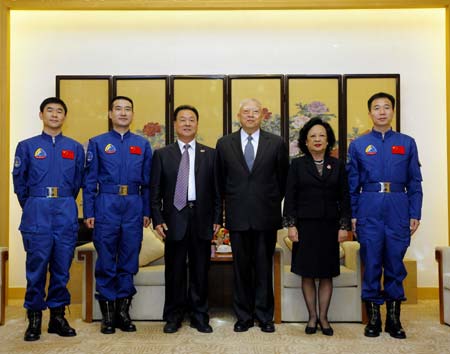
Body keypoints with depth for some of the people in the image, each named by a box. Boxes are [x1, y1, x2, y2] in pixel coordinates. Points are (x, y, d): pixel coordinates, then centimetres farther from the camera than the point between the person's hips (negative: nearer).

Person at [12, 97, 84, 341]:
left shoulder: (75, 148, 9)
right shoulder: (27, 146, 6)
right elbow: (19, 182, 9)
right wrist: (32, 208, 12)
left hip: (66, 214, 1)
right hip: (37, 213, -1)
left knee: (62, 266, 5)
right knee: (36, 267, 0)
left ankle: (58, 316, 16)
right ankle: (34, 317, 12)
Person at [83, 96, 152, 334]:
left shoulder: (143, 144, 10)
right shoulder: (97, 143, 6)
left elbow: (148, 181, 9)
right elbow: (89, 181, 3)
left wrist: (146, 212, 4)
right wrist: (88, 213, -3)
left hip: (134, 207, 2)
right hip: (106, 206, -1)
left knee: (129, 260, 6)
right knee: (106, 262, 4)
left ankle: (123, 310, 18)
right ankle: (107, 313, 15)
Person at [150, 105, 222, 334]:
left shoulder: (210, 154, 9)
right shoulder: (162, 154, 7)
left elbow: (216, 189, 7)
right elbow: (155, 191, 4)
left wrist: (217, 218, 1)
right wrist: (157, 219, -4)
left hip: (202, 219, 1)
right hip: (174, 218, -1)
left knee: (200, 270, 7)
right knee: (174, 270, 6)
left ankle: (199, 316, 20)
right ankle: (174, 317, 20)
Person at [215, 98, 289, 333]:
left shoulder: (276, 143, 3)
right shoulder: (224, 144, 5)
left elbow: (283, 177, 9)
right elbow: (220, 179, 13)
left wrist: (272, 200, 11)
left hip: (266, 215, 0)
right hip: (238, 216, 1)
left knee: (264, 268, 7)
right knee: (241, 268, 8)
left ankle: (265, 316, 21)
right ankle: (243, 316, 21)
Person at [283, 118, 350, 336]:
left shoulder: (338, 166, 8)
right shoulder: (297, 165, 3)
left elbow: (344, 198, 6)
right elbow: (290, 197, 0)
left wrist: (344, 226, -1)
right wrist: (290, 225, -6)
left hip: (329, 226, 1)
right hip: (305, 226, -1)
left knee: (327, 274, 5)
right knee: (307, 273, 3)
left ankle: (323, 317, 17)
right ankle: (312, 317, 16)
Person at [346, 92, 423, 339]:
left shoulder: (407, 143, 9)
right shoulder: (358, 145, 8)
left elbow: (415, 182, 7)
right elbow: (352, 184, 7)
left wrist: (415, 214, 1)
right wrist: (351, 215, 1)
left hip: (398, 209, 1)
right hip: (369, 210, 0)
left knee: (395, 262, 5)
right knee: (371, 263, 3)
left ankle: (394, 317, 19)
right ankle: (373, 317, 16)